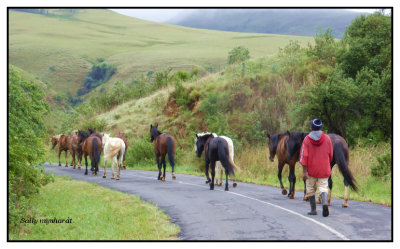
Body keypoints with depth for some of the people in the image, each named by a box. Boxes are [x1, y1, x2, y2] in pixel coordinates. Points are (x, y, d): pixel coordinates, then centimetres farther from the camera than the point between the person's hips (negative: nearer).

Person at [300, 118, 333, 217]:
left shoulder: (307, 139, -5)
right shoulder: (327, 138, 1)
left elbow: (304, 156, -9)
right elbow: (330, 155, 8)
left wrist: (304, 171, -8)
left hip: (311, 169, -1)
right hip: (324, 170, 1)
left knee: (311, 189, 11)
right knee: (323, 187, 2)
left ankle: (313, 210, 15)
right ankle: (325, 202, -26)